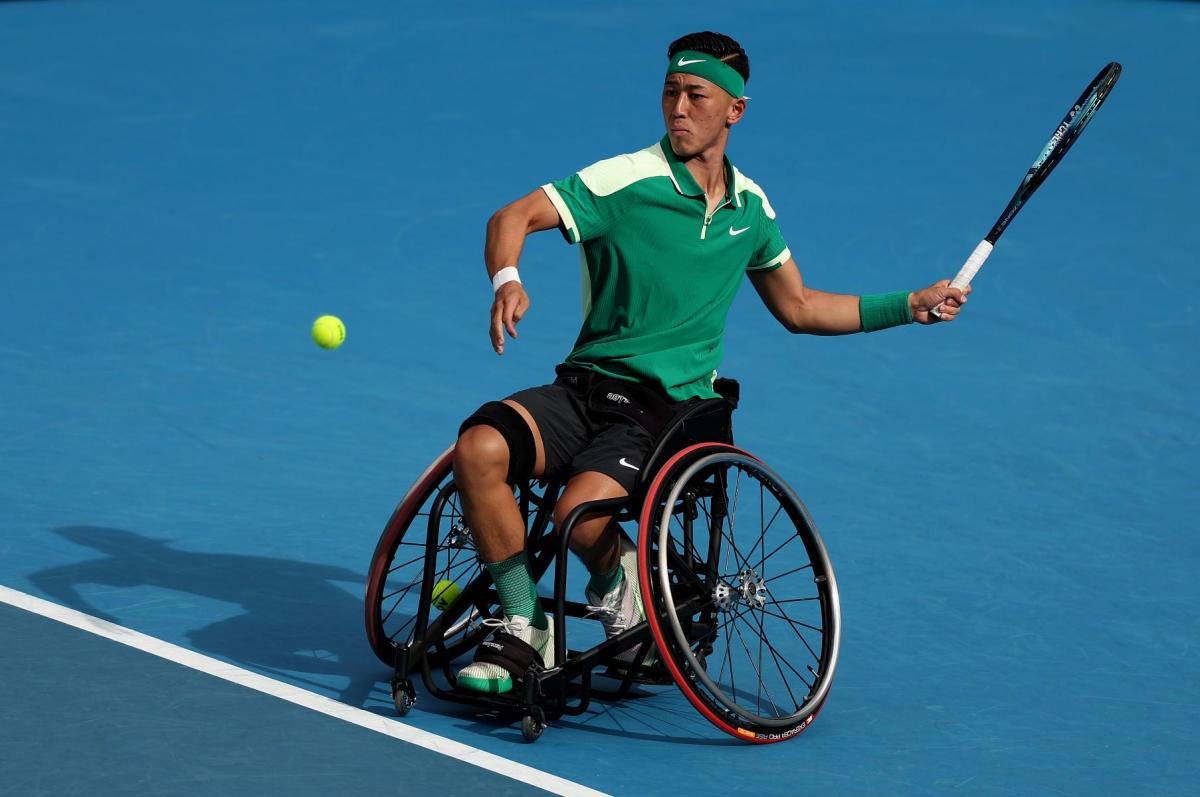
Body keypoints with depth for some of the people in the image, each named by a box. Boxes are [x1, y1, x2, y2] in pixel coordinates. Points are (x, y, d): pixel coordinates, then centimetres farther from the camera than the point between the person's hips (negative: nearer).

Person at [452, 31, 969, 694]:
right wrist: (507, 281, -35)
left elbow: (799, 308, 23)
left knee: (580, 514, -30)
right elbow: (513, 218, -14)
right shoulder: (627, 180, -5)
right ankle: (524, 628, -15)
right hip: (585, 387, 0)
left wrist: (909, 307, 18)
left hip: (670, 410, 0)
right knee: (479, 446, -29)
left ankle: (620, 574, 7)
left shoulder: (749, 206, 9)